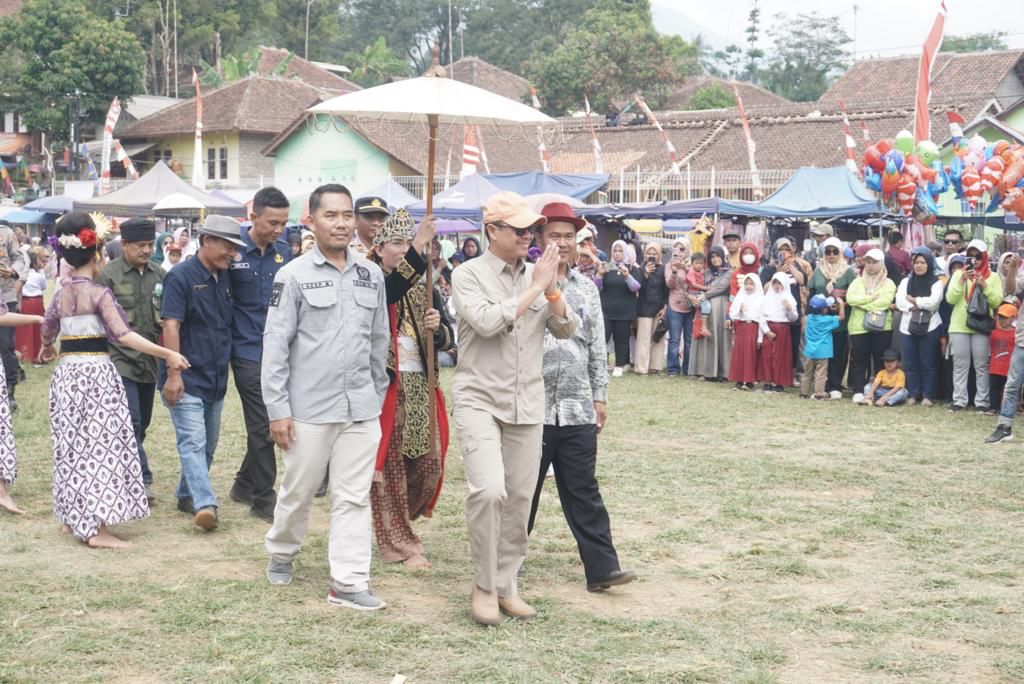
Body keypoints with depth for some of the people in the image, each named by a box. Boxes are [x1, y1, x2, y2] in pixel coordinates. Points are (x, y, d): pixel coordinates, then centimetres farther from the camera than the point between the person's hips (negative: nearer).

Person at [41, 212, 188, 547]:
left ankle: (72, 517, 25)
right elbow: (124, 335, -21)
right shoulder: (100, 293, -11)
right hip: (97, 371, -7)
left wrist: (47, 349, 46)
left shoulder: (61, 294, 8)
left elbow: (47, 330, 23)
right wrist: (167, 354, -23)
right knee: (100, 444, -4)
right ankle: (96, 527, -7)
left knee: (73, 444, 16)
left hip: (66, 372, 7)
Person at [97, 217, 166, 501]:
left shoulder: (159, 274, 9)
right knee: (131, 421, -11)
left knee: (143, 422, 13)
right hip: (121, 360, -6)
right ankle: (141, 478, -10)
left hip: (151, 361, 6)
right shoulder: (109, 275, -6)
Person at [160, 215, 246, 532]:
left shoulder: (225, 279, 11)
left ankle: (187, 495, 28)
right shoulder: (181, 276, -10)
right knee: (193, 442, -14)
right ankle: (205, 504, -22)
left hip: (216, 380, 8)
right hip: (187, 379, -8)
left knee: (207, 444, 14)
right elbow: (171, 327, -15)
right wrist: (173, 374, -20)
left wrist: (226, 367, 15)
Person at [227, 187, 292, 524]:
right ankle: (264, 500, 6)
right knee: (263, 427, -3)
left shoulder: (284, 250, 6)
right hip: (249, 352, -5)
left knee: (269, 425, 12)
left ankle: (244, 484, 30)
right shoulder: (233, 250, -9)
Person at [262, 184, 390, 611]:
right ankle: (282, 553, 36)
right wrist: (277, 410, -9)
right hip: (310, 407, -3)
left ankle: (348, 583, 6)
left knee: (354, 497, 2)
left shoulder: (371, 275, 8)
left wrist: (378, 394, 15)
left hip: (361, 408, 3)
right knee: (298, 491, 11)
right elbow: (276, 345, -6)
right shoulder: (295, 275, -5)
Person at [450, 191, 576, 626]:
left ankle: (505, 585, 21)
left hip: (527, 403, 5)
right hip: (479, 398, -5)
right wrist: (534, 289, -15)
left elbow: (566, 331, 7)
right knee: (489, 490, -20)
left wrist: (552, 291, -10)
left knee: (520, 499, 7)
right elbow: (486, 321, -21)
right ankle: (483, 585, -3)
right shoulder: (469, 275, -5)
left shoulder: (537, 274, 9)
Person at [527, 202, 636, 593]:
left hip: (578, 409, 4)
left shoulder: (586, 288, 12)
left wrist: (600, 395, 12)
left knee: (583, 491, 5)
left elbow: (598, 347, 15)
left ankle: (602, 567, 3)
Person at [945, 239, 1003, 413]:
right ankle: (959, 401, 4)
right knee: (960, 365, 1)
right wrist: (962, 280, -14)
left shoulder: (993, 277, 6)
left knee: (982, 366, -1)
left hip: (982, 326, -1)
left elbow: (997, 302, -3)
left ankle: (982, 402, 2)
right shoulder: (959, 274, 8)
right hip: (959, 326, 1)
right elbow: (950, 299, -2)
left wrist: (984, 286, -15)